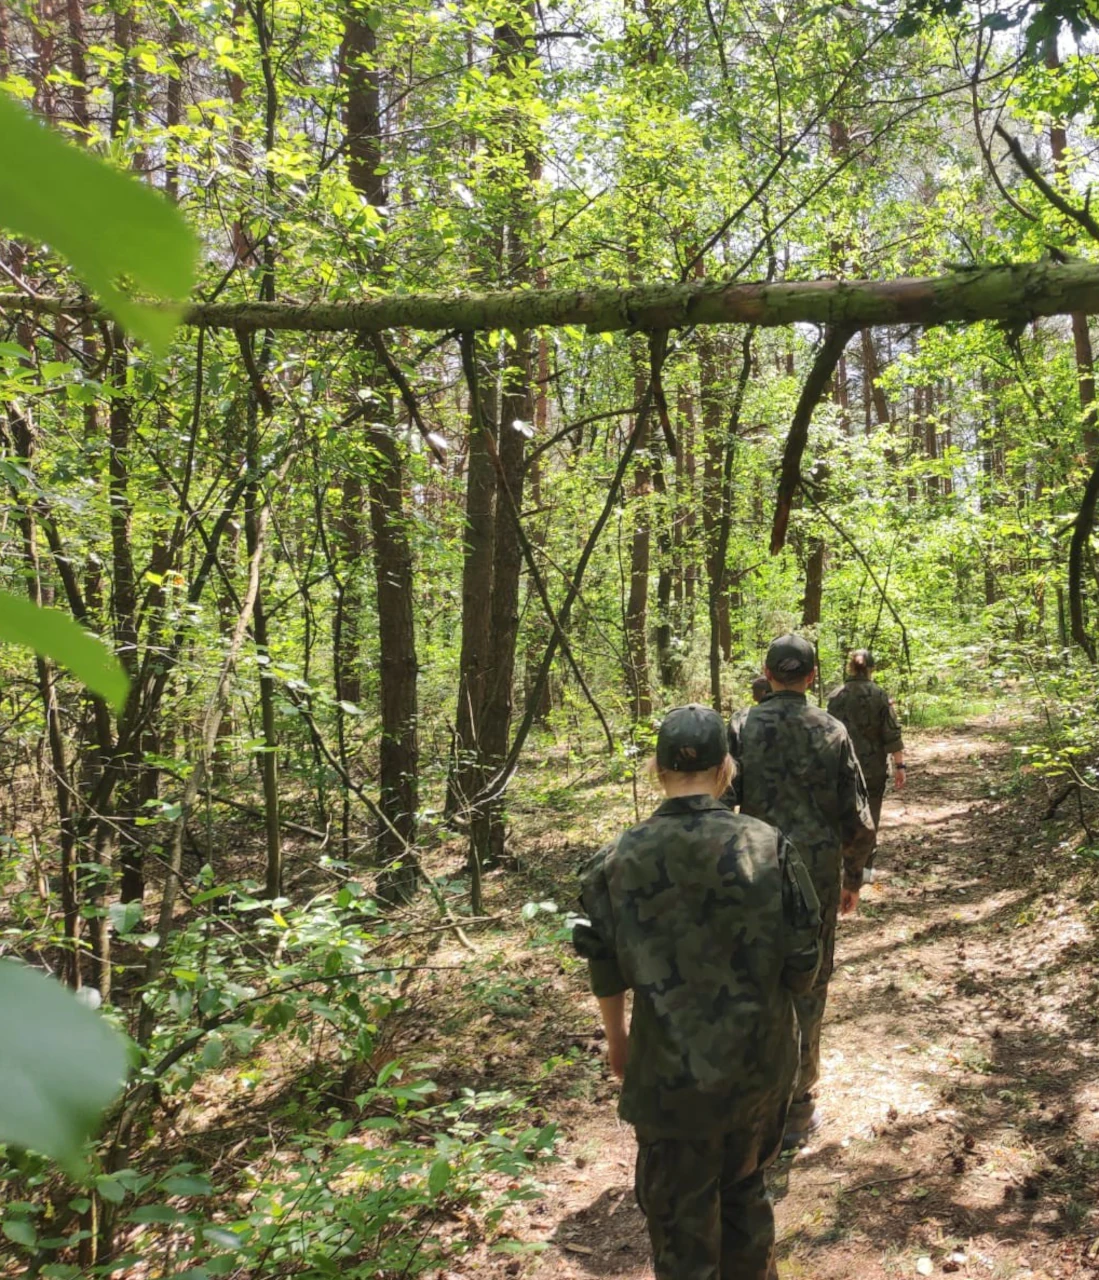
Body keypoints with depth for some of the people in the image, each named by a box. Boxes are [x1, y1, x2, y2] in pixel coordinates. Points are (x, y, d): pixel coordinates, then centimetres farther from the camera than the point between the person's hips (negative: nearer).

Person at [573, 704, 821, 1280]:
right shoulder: (768, 847, -12)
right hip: (760, 1061, 2)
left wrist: (616, 1036, 16)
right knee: (745, 1189, 26)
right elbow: (802, 960, -6)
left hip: (670, 1071, -2)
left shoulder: (619, 859, -12)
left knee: (680, 1211, 16)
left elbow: (604, 966, -2)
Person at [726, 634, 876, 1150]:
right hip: (818, 874, 0)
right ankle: (796, 1111, 20)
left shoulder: (741, 728, -6)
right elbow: (858, 819, -1)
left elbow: (720, 806, -9)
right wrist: (853, 878, 13)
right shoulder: (832, 731, -4)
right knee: (807, 988, 11)